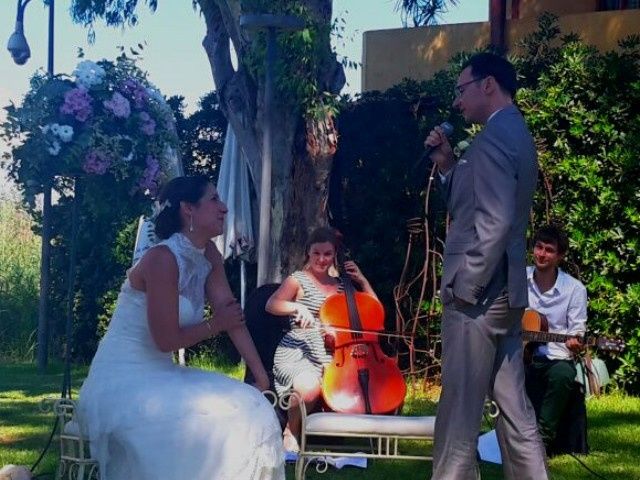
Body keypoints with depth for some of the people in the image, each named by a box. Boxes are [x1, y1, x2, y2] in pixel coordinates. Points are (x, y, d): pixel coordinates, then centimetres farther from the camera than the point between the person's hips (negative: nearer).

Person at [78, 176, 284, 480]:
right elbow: (167, 340, -20)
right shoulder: (162, 259, -20)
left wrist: (262, 378, -1)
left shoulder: (208, 255, 6)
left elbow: (233, 315, 4)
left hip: (159, 376, 9)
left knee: (250, 411, -4)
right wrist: (216, 324, -4)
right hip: (123, 383, -9)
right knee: (207, 426, -26)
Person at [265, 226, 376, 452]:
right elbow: (272, 305, -9)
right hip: (297, 354, -4)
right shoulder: (298, 280, 6)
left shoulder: (340, 285, 19)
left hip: (330, 357, 4)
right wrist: (297, 307, -26)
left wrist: (361, 280, 11)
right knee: (311, 386, -37)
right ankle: (290, 433, -8)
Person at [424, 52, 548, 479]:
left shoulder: (494, 137, -14)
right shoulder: (515, 133, 17)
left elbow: (494, 222, -23)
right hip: (504, 290, 10)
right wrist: (448, 166, 10)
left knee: (460, 408, -3)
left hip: (479, 291, -10)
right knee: (513, 405, 11)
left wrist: (464, 286, -19)